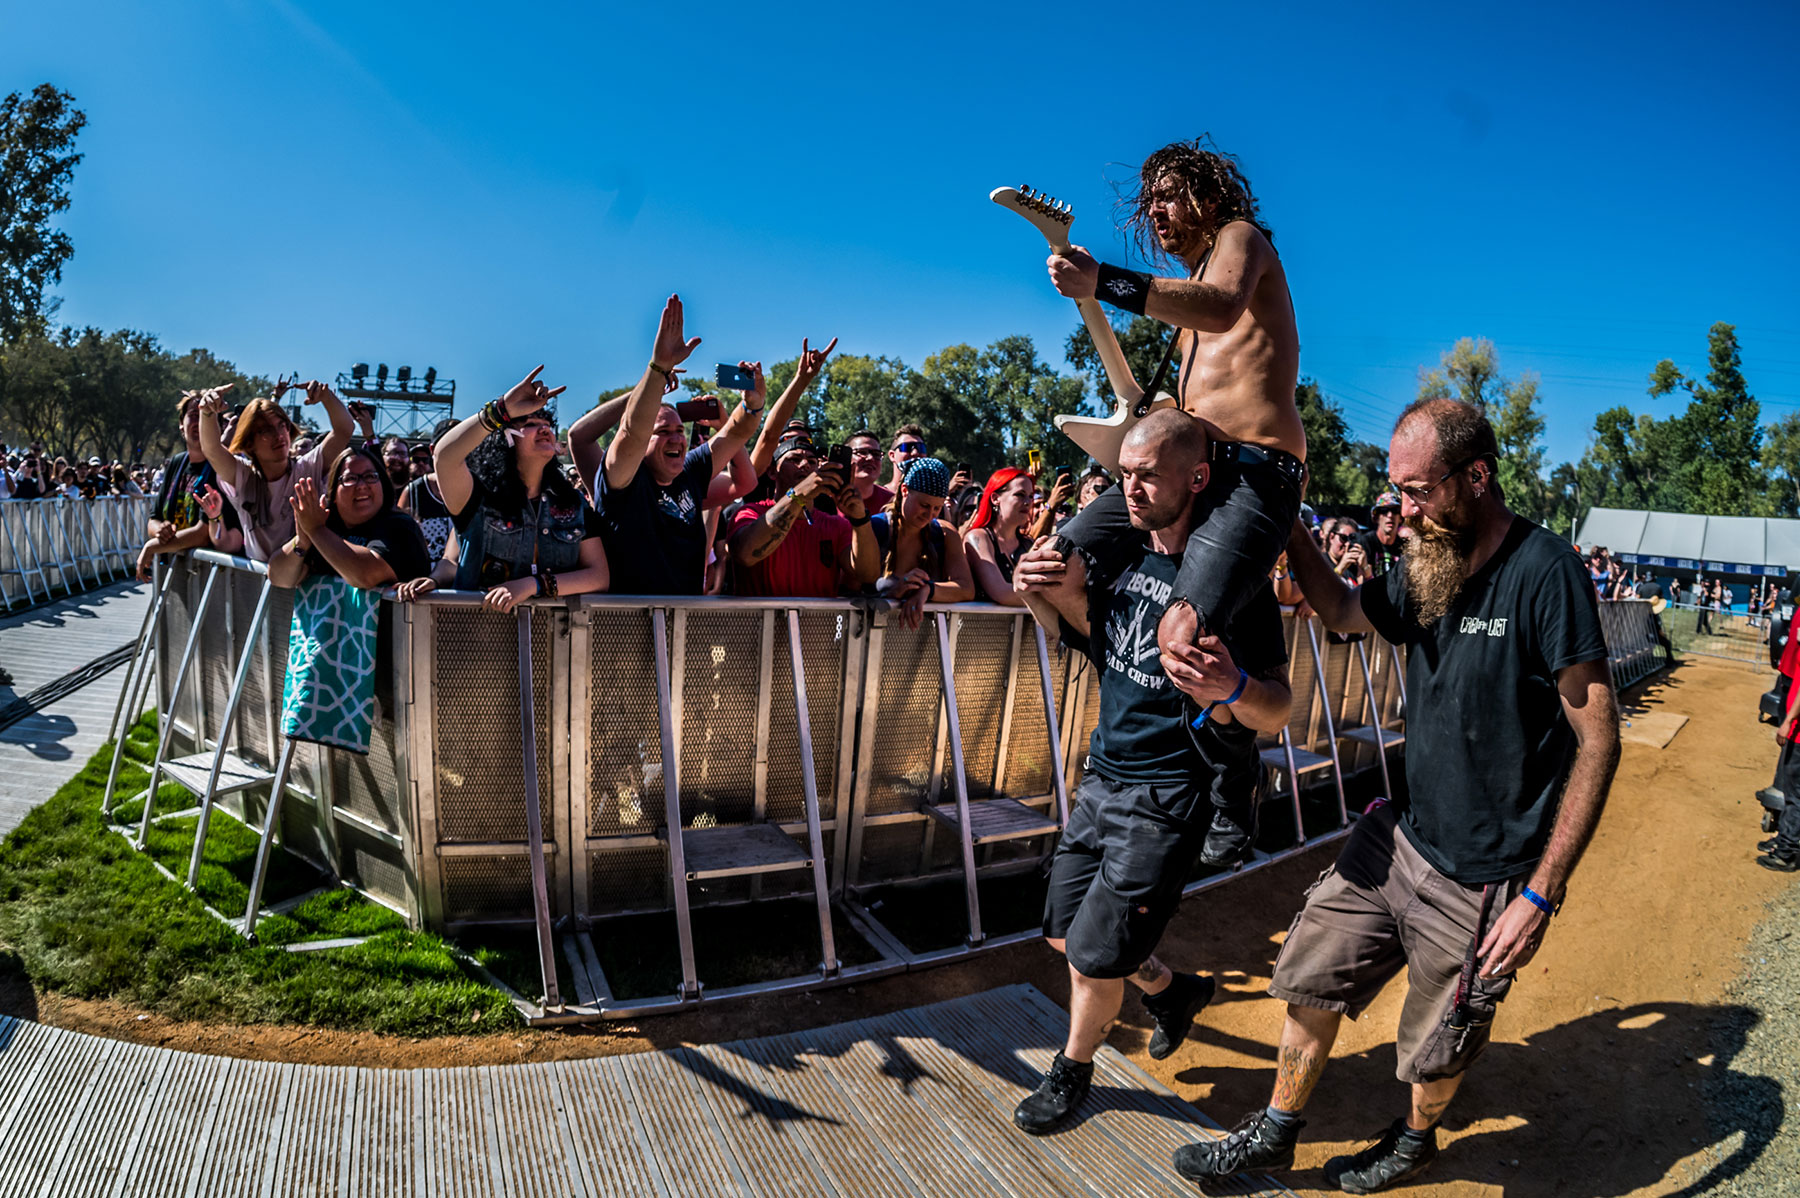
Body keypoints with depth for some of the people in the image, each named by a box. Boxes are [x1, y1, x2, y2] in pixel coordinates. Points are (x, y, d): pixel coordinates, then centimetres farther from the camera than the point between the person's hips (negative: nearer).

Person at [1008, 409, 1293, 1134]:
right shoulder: (1126, 552, 2)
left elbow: (1276, 714, -18)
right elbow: (1082, 632, 19)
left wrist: (1234, 688, -41)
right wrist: (1040, 595, -4)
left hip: (1168, 796, -7)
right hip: (1105, 774, 7)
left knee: (1096, 954, 1)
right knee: (1066, 931, 16)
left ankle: (1073, 1070, 30)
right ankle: (1172, 991, 42)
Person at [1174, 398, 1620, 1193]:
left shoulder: (1544, 573, -21)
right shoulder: (1431, 565, 0)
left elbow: (1597, 738, -20)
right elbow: (1343, 613, 19)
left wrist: (1542, 894, -21)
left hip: (1481, 877, -6)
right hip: (1400, 835, 6)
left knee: (1439, 1045, 15)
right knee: (1312, 980, 12)